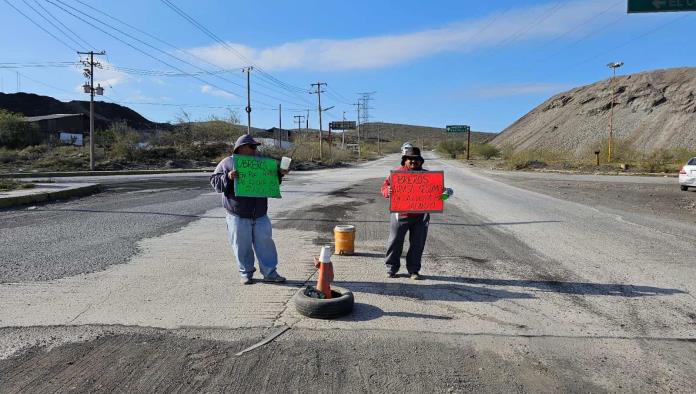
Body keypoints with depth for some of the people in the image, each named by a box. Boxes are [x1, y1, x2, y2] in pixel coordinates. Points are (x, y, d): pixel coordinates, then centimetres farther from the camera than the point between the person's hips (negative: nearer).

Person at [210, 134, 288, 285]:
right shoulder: (227, 163, 1)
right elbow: (214, 181, -2)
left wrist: (279, 174, 4)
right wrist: (227, 177, -21)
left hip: (260, 215, 4)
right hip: (238, 216, -4)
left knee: (265, 243, 4)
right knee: (242, 246, 3)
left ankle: (270, 273, 12)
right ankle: (246, 273, 19)